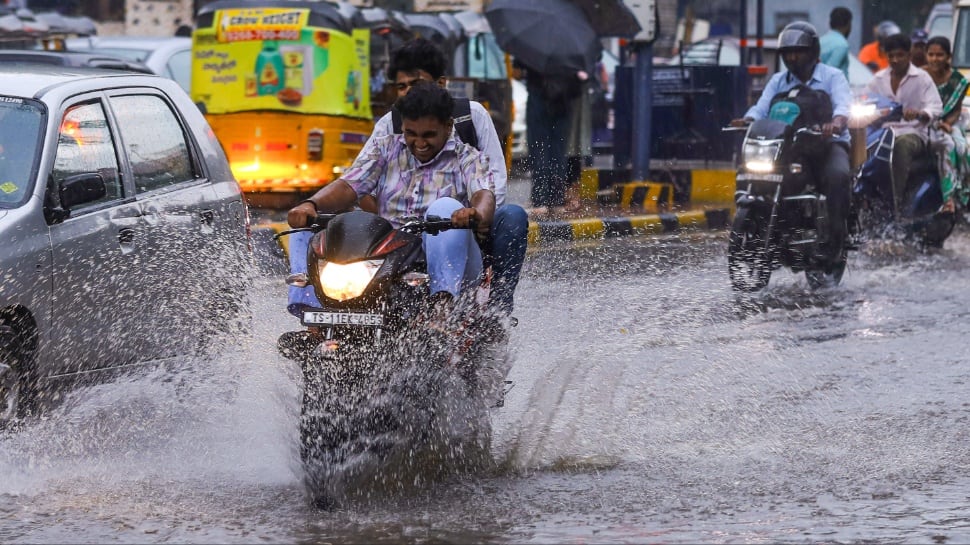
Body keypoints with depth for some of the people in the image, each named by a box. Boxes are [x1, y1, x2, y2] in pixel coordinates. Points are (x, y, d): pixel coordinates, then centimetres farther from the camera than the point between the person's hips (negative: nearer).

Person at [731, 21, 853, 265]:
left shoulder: (832, 77, 4)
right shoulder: (778, 81, 18)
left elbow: (843, 104, -16)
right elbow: (762, 107, 2)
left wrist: (837, 122, -40)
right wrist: (748, 120, -23)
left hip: (827, 142, -4)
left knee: (838, 175, -35)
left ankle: (835, 235, -30)